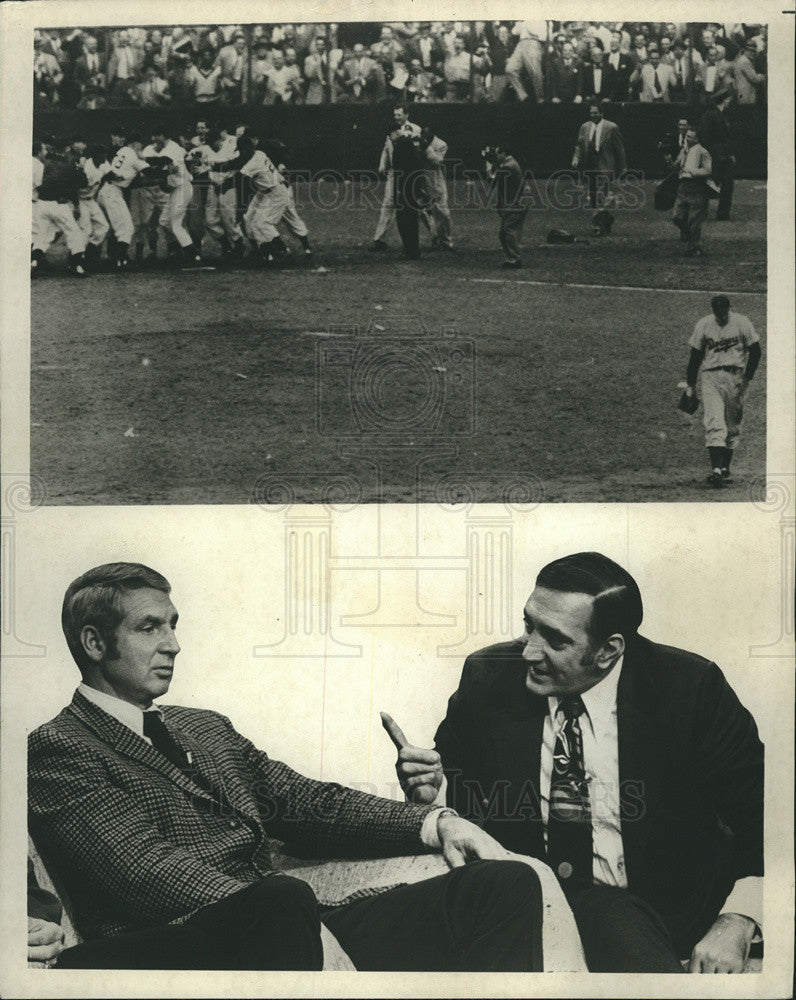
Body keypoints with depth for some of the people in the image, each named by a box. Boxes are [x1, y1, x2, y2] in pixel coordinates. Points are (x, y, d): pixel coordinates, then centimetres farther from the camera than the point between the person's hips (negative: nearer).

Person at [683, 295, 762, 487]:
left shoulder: (741, 323, -2)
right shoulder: (703, 325, 2)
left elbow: (756, 351, 1)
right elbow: (695, 356, 8)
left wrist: (746, 378, -7)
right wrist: (691, 385, 7)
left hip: (736, 378, 0)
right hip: (710, 378, 0)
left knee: (732, 426, 9)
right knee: (714, 425, -14)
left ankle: (725, 467, 22)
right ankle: (716, 469, -23)